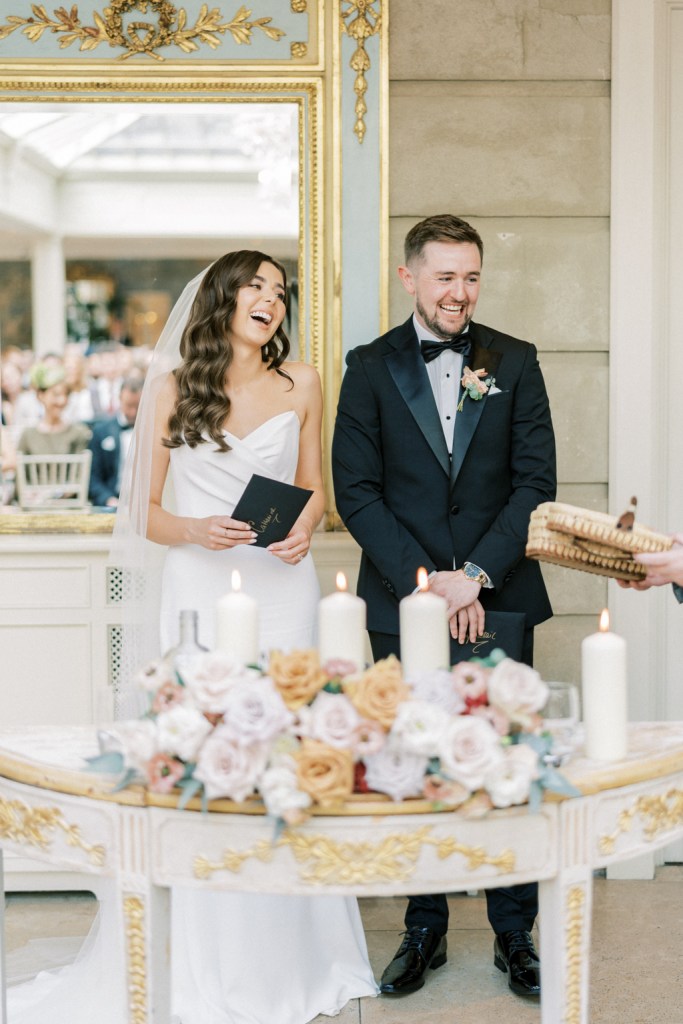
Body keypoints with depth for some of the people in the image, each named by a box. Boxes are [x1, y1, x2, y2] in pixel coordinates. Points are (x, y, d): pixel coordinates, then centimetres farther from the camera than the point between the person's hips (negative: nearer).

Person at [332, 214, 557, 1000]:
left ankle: (515, 935, 20)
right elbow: (355, 490, -2)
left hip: (499, 602, 0)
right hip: (404, 603, 0)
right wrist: (421, 580, -11)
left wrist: (475, 575, -11)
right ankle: (425, 930, 23)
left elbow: (536, 482, 0)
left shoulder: (515, 363, 5)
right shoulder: (371, 367, 3)